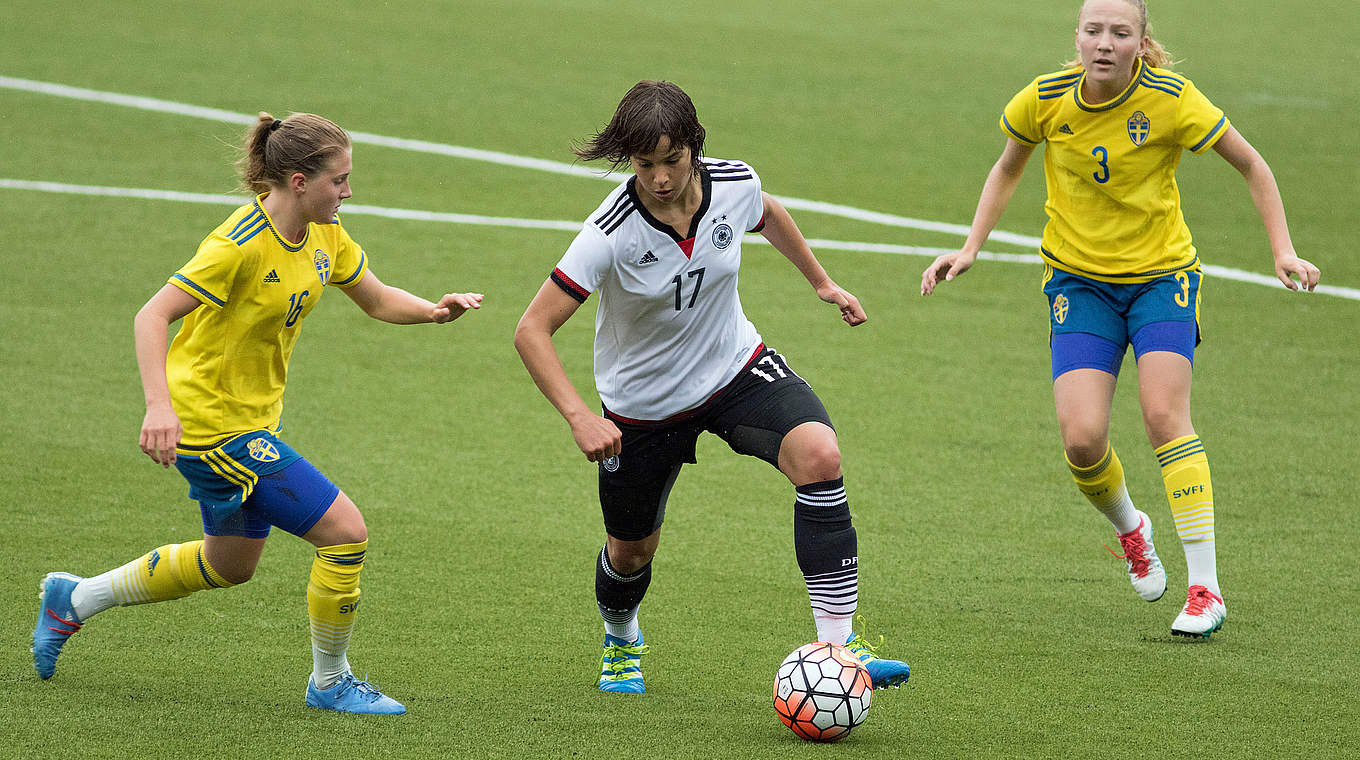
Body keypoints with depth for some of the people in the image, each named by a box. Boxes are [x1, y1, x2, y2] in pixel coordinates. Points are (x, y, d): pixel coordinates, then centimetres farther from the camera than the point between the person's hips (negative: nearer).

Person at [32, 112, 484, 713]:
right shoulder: (242, 245, -26)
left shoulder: (324, 235, 0)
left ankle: (75, 598, 39)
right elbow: (152, 316, -26)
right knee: (346, 532, -11)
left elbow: (377, 300, 12)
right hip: (211, 422, -10)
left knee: (230, 565, 25)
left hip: (254, 418, 10)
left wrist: (434, 311, -9)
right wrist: (158, 406, -38)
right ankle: (329, 683, 7)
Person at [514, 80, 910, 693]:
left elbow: (768, 215, 11)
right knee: (632, 550, 14)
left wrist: (822, 282, 21)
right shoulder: (611, 233, -29)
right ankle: (621, 640, 54)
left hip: (736, 367, 2)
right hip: (642, 405, -2)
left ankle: (837, 644, -25)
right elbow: (532, 331, -26)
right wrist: (579, 418, -36)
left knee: (819, 457, -27)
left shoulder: (734, 185, -18)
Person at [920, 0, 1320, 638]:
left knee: (1163, 414, -22)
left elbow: (1250, 165, -4)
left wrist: (1283, 251, -11)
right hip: (1079, 280, 2)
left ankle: (1205, 587, -16)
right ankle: (1129, 527, 21)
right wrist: (969, 249, 3)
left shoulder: (1170, 99, -17)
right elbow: (1008, 168, 10)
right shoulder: (1045, 100, -11)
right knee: (1082, 437, -14)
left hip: (1163, 273, -2)